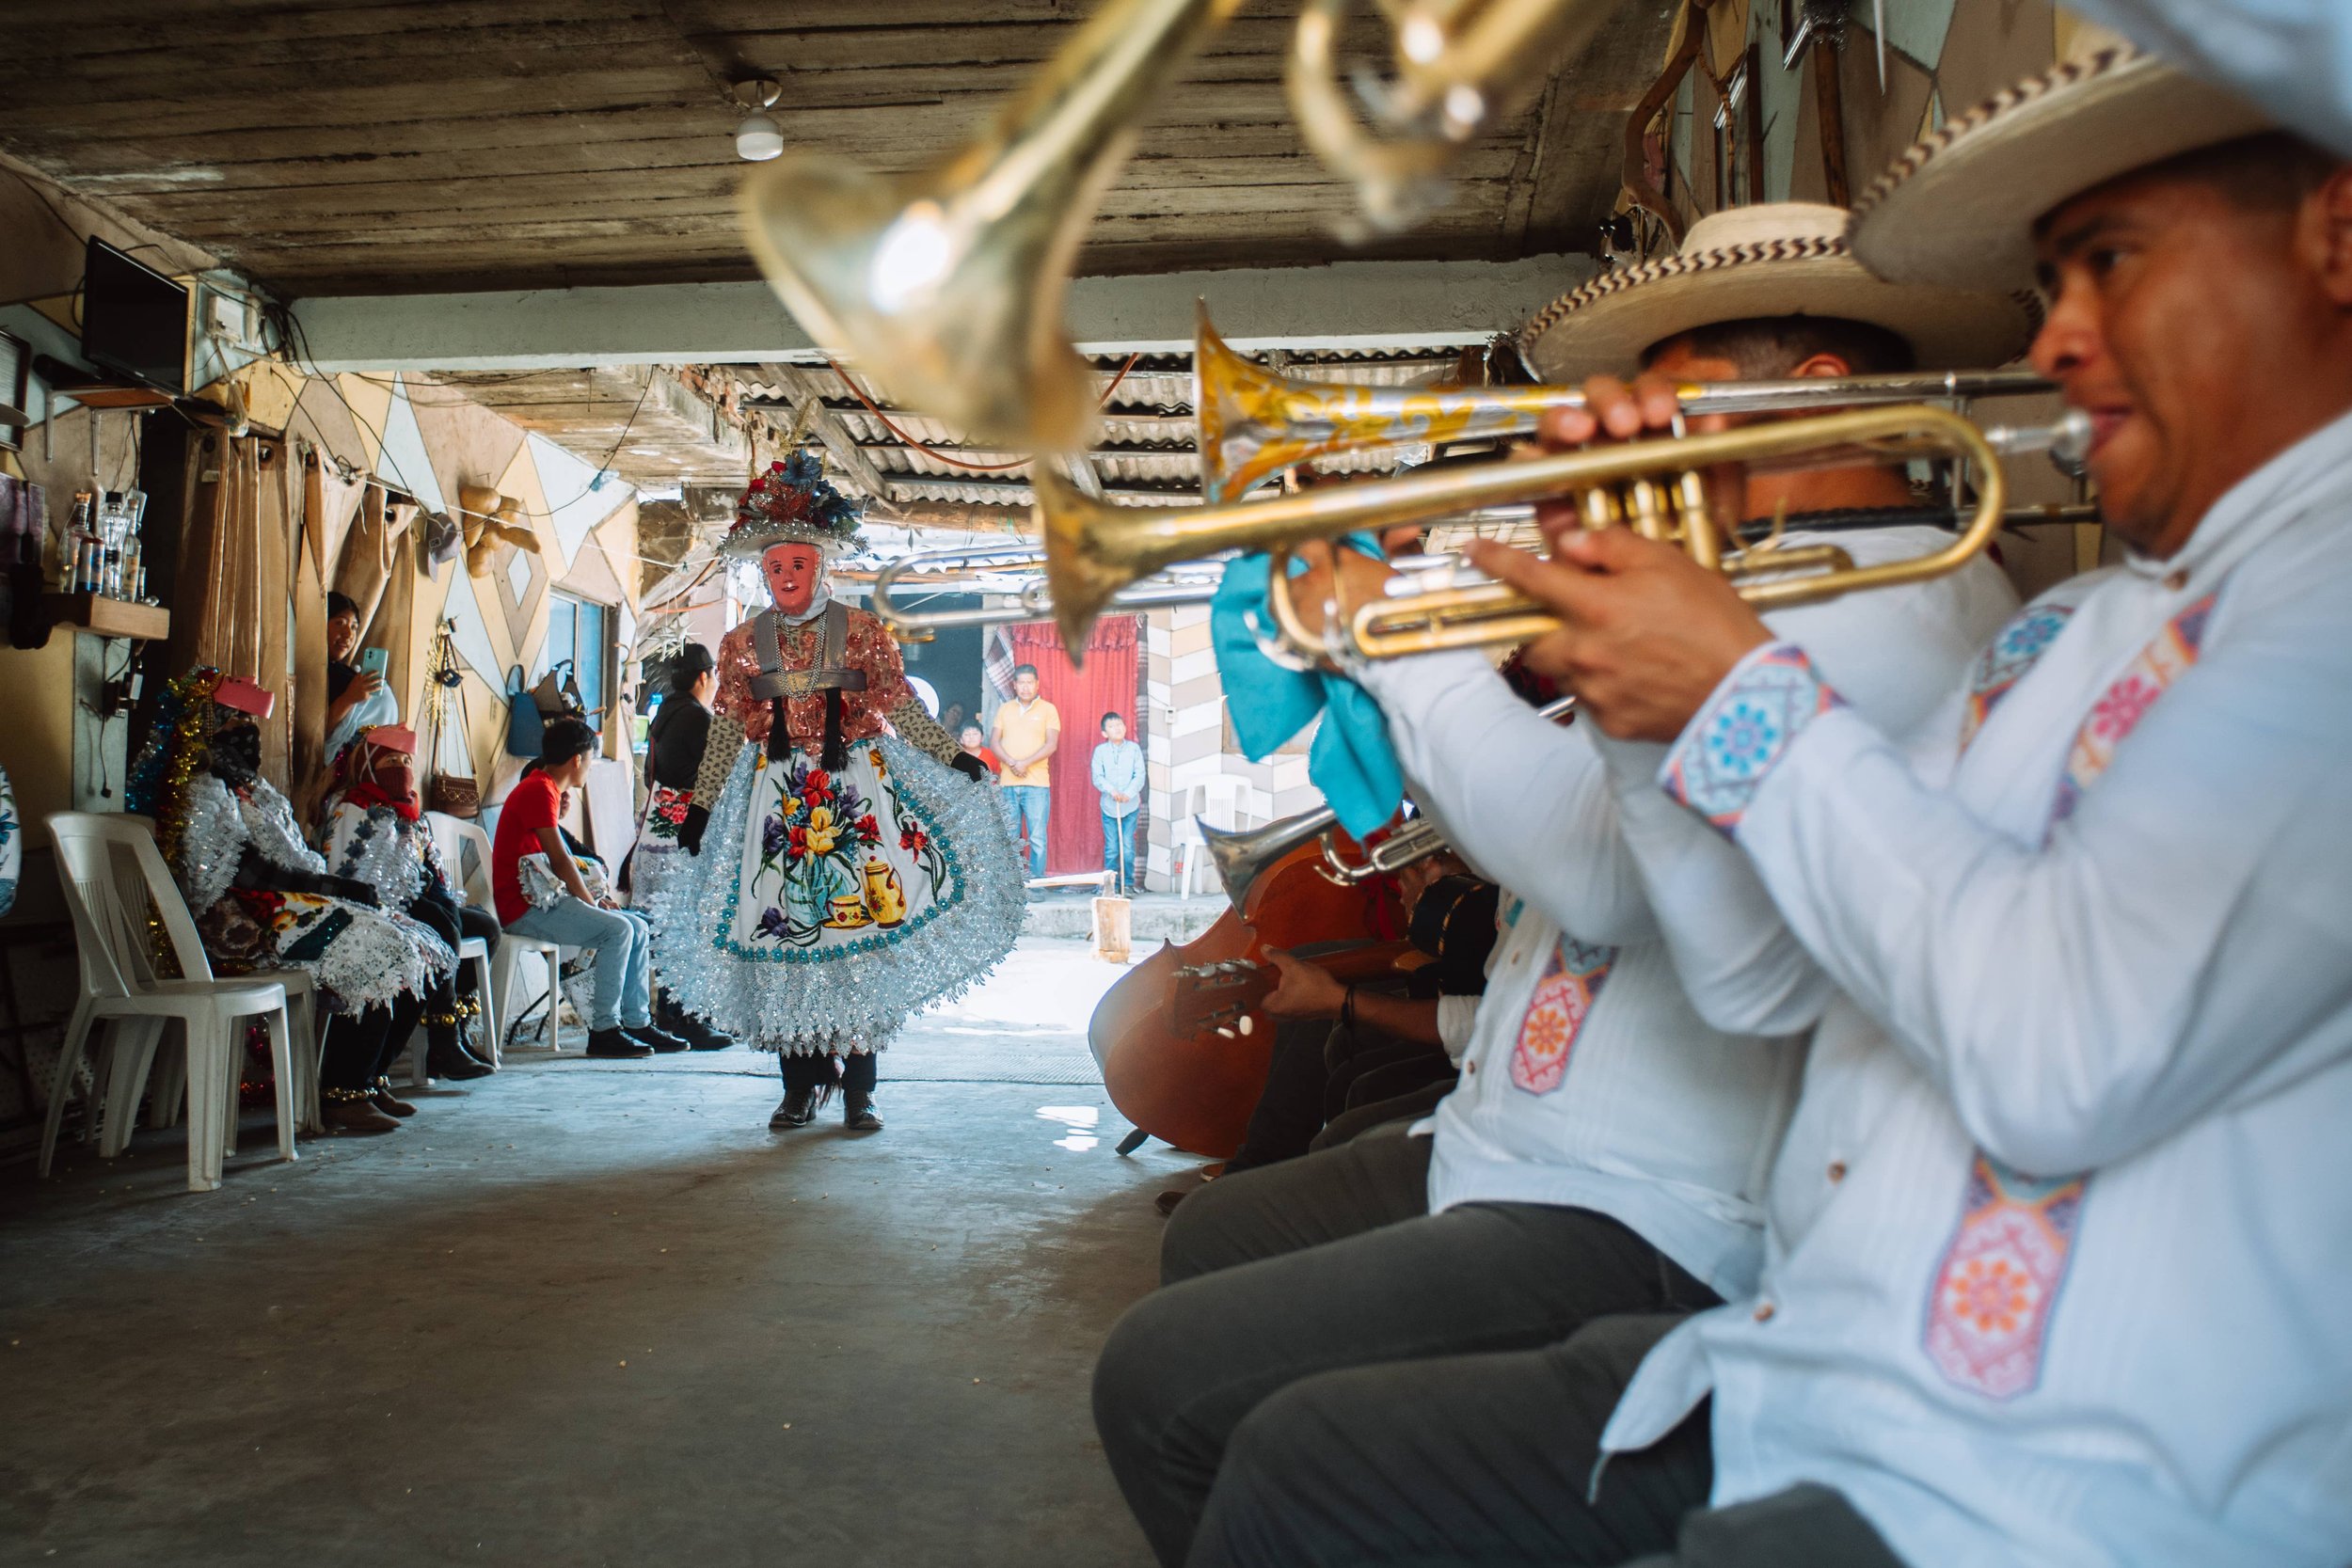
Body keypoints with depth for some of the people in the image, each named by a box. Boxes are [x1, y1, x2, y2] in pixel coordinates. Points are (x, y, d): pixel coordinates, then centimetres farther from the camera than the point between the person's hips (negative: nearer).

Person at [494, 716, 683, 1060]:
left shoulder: (544, 789, 18)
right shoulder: (539, 790, -13)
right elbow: (560, 860, -18)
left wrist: (595, 898, 4)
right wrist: (593, 904, -9)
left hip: (544, 899, 10)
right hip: (523, 906, -10)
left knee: (638, 927, 2)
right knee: (617, 929, -24)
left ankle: (637, 1022, 1)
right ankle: (603, 1031, -18)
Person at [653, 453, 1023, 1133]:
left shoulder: (862, 631, 3)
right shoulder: (741, 642, 8)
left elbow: (901, 708, 5)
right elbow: (727, 728, 9)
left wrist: (954, 757, -2)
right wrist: (700, 806, 7)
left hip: (858, 786, -2)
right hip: (777, 793, 2)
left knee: (862, 921, -7)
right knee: (781, 924, -1)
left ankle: (858, 1088, 1)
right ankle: (800, 1083, 11)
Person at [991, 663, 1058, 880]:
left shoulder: (1048, 709, 4)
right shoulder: (1004, 709, 14)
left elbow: (1052, 744, -5)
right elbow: (995, 742, 7)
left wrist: (1025, 763, -15)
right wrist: (1011, 763, -11)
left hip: (1036, 783, -3)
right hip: (1007, 783, 3)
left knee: (1037, 838, -5)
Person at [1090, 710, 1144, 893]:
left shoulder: (1134, 748, 2)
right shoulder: (1100, 751, 2)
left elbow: (1140, 775, -2)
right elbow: (1097, 777, -4)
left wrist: (1128, 793, -16)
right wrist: (1111, 790, -20)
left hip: (1130, 805, 0)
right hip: (1109, 805, 0)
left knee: (1128, 848, -2)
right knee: (1111, 848, 1)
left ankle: (1128, 884, 8)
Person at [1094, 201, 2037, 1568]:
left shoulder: (1906, 603, -17)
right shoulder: (1773, 593, 15)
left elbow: (1610, 868, -30)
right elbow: (1546, 836, 16)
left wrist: (1399, 643, -17)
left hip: (1644, 1236, -11)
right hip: (1512, 1147, 11)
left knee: (1166, 1383, -17)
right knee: (1211, 1242, 24)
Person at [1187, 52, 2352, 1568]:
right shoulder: (2066, 630, 15)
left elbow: (2068, 1054, -27)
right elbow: (1760, 970, 15)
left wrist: (1746, 693, -15)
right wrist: (1645, 667, 2)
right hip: (1782, 1380, 8)